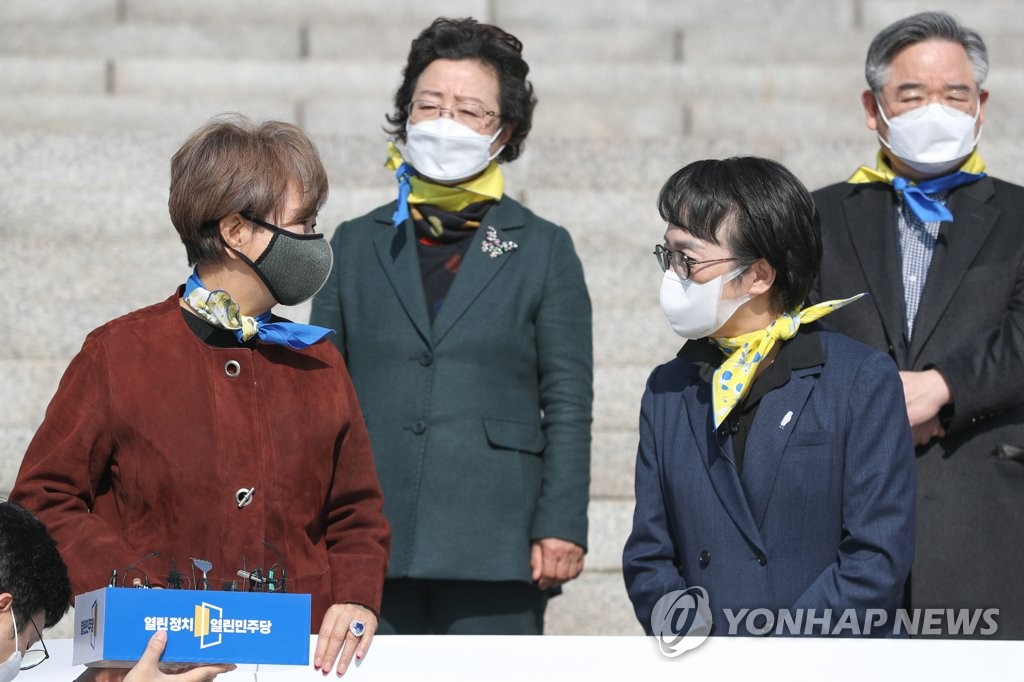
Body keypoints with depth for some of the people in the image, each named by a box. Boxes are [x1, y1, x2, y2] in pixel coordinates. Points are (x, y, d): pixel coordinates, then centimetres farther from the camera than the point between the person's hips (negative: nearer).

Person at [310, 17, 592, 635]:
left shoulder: (543, 250, 9)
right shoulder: (357, 245, 15)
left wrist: (560, 527, -6)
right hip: (369, 550, 2)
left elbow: (568, 405, 4)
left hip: (494, 556, -2)